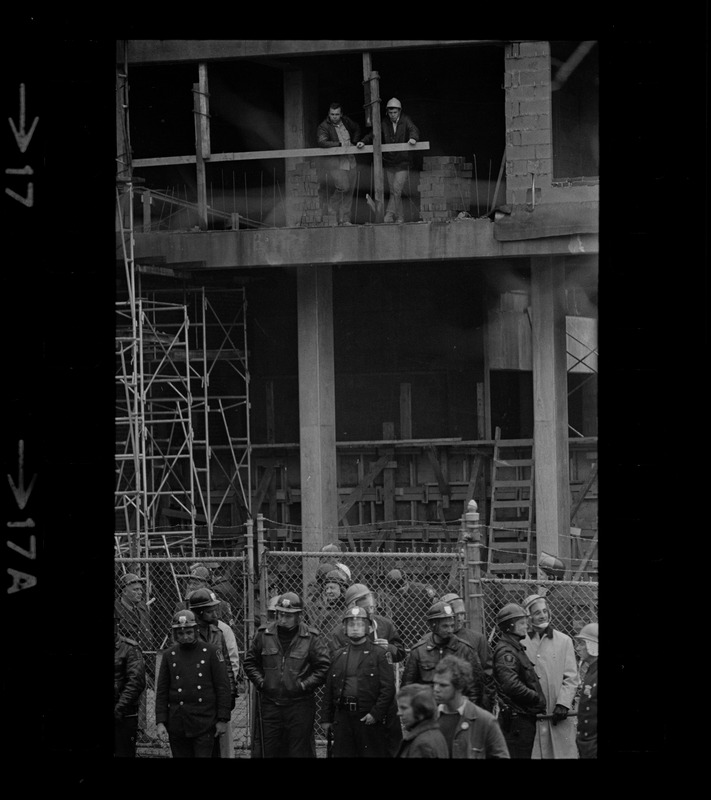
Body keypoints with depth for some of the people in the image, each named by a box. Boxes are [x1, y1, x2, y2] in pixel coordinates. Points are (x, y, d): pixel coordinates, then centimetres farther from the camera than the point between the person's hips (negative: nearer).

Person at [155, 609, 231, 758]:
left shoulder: (212, 651, -1)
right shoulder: (169, 655, 6)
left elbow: (223, 687, -1)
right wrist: (160, 722, -1)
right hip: (177, 726, 3)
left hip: (204, 723, -3)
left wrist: (223, 720, -5)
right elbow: (162, 691, 7)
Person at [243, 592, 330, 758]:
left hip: (299, 705, -3)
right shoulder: (264, 635, 4)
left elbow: (324, 667, -4)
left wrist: (304, 685, -11)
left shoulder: (311, 638, -4)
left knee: (300, 751, 1)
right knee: (268, 751, 7)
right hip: (269, 705, 3)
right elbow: (250, 662, 13)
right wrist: (260, 681, -1)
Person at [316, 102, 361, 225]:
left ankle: (344, 219, 9)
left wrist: (353, 143, 11)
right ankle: (332, 206, 8)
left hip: (349, 161, 6)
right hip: (334, 162, -6)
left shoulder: (345, 121, 7)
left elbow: (356, 128, 26)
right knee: (343, 187, -19)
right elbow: (321, 142, -27)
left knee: (349, 191, 3)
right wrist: (340, 144, -25)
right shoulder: (323, 127, -11)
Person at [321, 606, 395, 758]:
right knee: (342, 754, 2)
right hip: (343, 716, 3)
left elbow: (388, 687, -5)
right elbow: (329, 690, 15)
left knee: (373, 754, -1)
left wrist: (375, 714, -12)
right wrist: (326, 718, 10)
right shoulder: (339, 655, 13)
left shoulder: (378, 653, 1)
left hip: (369, 718, -3)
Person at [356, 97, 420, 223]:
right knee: (393, 192, 5)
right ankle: (400, 217, 12)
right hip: (388, 163, 3)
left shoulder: (405, 121, -4)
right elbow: (374, 134, 0)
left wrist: (413, 138, -43)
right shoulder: (384, 123, 3)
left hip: (403, 163, -3)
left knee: (396, 190, -15)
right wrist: (363, 141, -18)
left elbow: (413, 130, -20)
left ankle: (389, 215, -15)